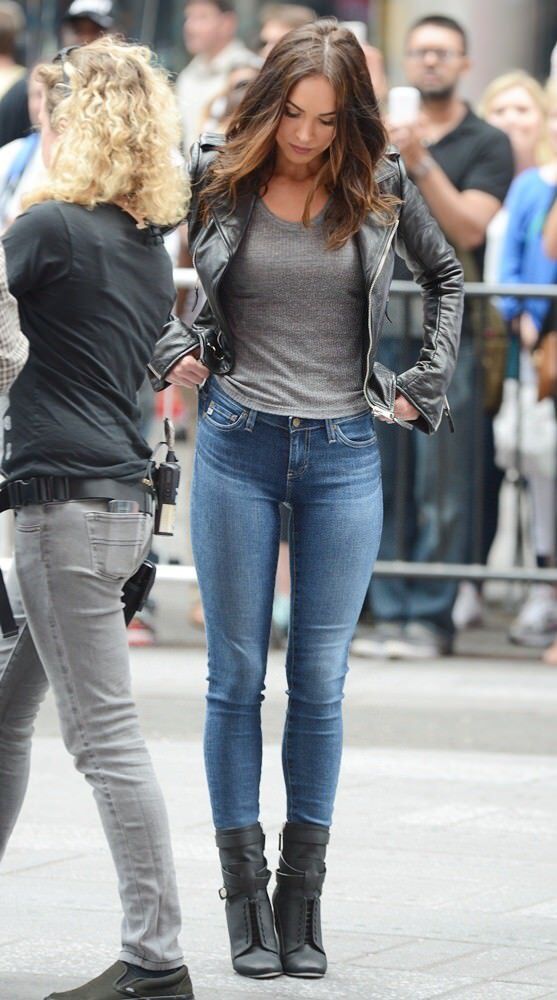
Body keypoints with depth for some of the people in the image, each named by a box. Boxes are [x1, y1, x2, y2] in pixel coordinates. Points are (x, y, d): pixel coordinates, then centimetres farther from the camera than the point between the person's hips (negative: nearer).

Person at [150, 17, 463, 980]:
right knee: (237, 676, 1)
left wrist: (425, 386, 11)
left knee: (320, 682, 2)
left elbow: (444, 276, 19)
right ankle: (245, 894, 7)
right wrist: (171, 352, 0)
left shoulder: (381, 188, 1)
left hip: (344, 455, 1)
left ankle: (303, 895, 10)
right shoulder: (216, 178, -1)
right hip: (238, 443, -1)